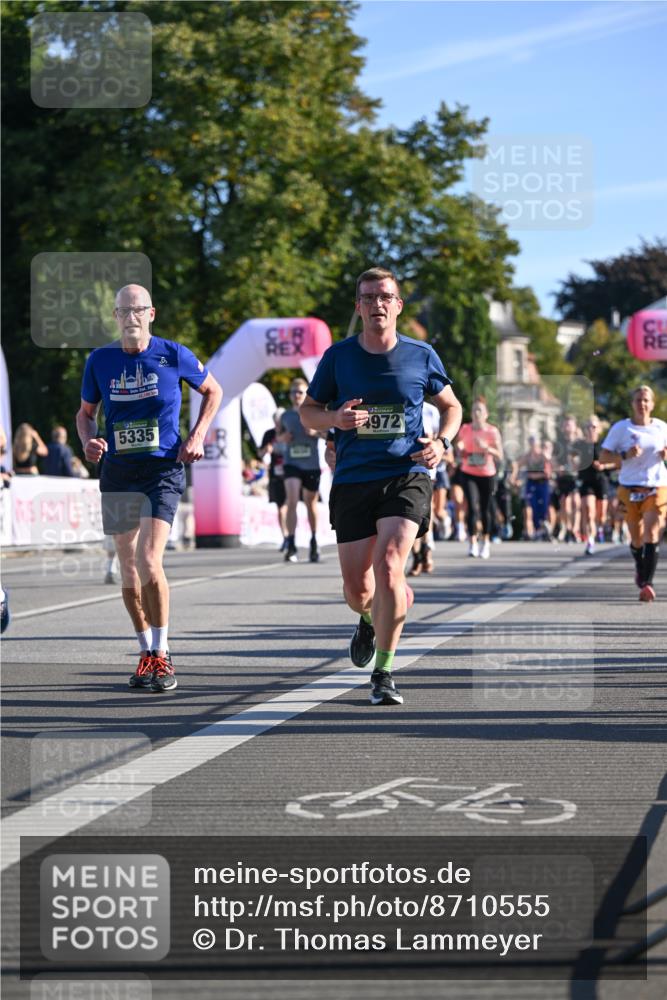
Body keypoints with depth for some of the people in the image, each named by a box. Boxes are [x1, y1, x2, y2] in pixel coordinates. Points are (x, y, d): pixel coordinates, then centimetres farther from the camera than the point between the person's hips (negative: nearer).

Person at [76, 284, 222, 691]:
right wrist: (89, 439, -5)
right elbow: (86, 412, 16)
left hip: (163, 470, -3)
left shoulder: (174, 355, -5)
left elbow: (213, 391, 12)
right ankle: (147, 653, 21)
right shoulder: (100, 361, 2)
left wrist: (197, 437, 0)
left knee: (149, 561, -18)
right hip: (117, 473, 4)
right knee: (128, 567, 6)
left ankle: (162, 654, -7)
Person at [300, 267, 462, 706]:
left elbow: (451, 406, 17)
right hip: (353, 481, 2)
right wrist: (334, 418, -10)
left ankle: (383, 673, -9)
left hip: (407, 476, -1)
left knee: (389, 565, -22)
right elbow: (308, 411, 12)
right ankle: (370, 620, 42)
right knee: (357, 589, 1)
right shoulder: (338, 356, 3)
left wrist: (441, 442, -3)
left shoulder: (421, 355, 3)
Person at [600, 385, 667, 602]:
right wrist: (625, 455, -20)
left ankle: (646, 583, -22)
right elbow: (603, 456, -3)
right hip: (629, 489, 0)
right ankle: (640, 569, 40)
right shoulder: (620, 428, -2)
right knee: (637, 539, 9)